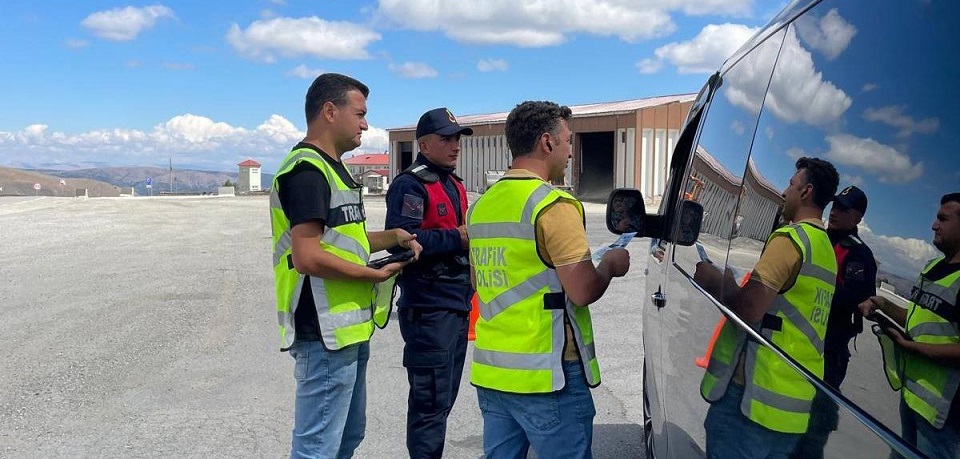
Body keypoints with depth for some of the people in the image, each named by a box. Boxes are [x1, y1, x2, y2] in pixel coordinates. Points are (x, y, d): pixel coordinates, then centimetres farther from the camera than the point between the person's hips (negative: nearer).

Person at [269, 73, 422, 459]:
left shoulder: (330, 168, 17)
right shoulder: (307, 170, -16)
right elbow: (308, 257, -25)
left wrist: (391, 237, 9)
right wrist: (374, 275, -14)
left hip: (348, 329, 11)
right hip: (325, 335, -11)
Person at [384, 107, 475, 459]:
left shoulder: (454, 184, 17)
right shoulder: (410, 184, -13)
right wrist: (457, 237, -21)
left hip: (457, 306, 9)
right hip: (428, 308, -9)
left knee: (444, 398, 17)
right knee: (430, 402, -3)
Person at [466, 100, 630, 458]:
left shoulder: (481, 206, 10)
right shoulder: (553, 205, -14)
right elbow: (583, 291, -17)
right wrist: (610, 266, 1)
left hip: (490, 371, 8)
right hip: (546, 375, -7)